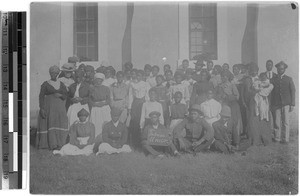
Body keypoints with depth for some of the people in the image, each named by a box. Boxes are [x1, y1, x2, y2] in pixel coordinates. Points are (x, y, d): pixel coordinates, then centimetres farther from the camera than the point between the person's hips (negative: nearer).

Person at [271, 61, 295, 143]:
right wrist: (271, 104, 4)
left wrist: (292, 104, 0)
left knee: (286, 122, -1)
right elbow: (271, 93, 10)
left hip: (286, 104, -1)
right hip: (276, 104, 1)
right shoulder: (273, 79, 11)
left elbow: (293, 92, 7)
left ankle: (285, 139, 6)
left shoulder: (289, 79, 9)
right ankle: (277, 138, 5)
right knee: (277, 122, -2)